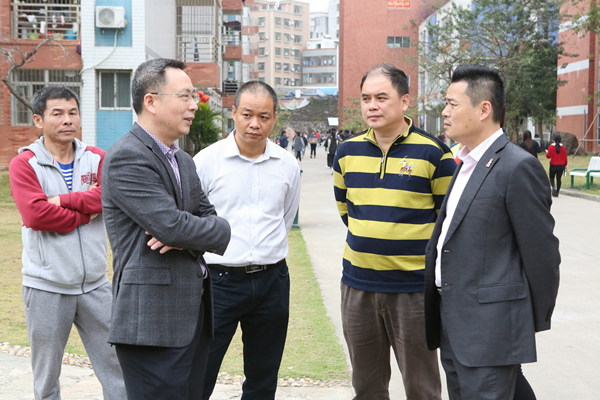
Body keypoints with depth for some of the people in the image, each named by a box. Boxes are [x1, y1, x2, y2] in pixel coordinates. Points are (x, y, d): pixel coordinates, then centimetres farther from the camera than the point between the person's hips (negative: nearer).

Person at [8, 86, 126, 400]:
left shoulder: (96, 159, 6)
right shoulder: (24, 165, -3)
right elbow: (36, 215, -18)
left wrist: (64, 200, -15)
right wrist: (88, 211, -11)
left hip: (94, 285, 3)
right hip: (46, 288, -3)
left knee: (116, 366, 6)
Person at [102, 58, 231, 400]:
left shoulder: (184, 161, 18)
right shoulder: (126, 158, -13)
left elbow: (207, 216, 13)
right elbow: (171, 224, -21)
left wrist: (185, 237, -11)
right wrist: (221, 230, -3)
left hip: (195, 314, 9)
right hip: (154, 320, -9)